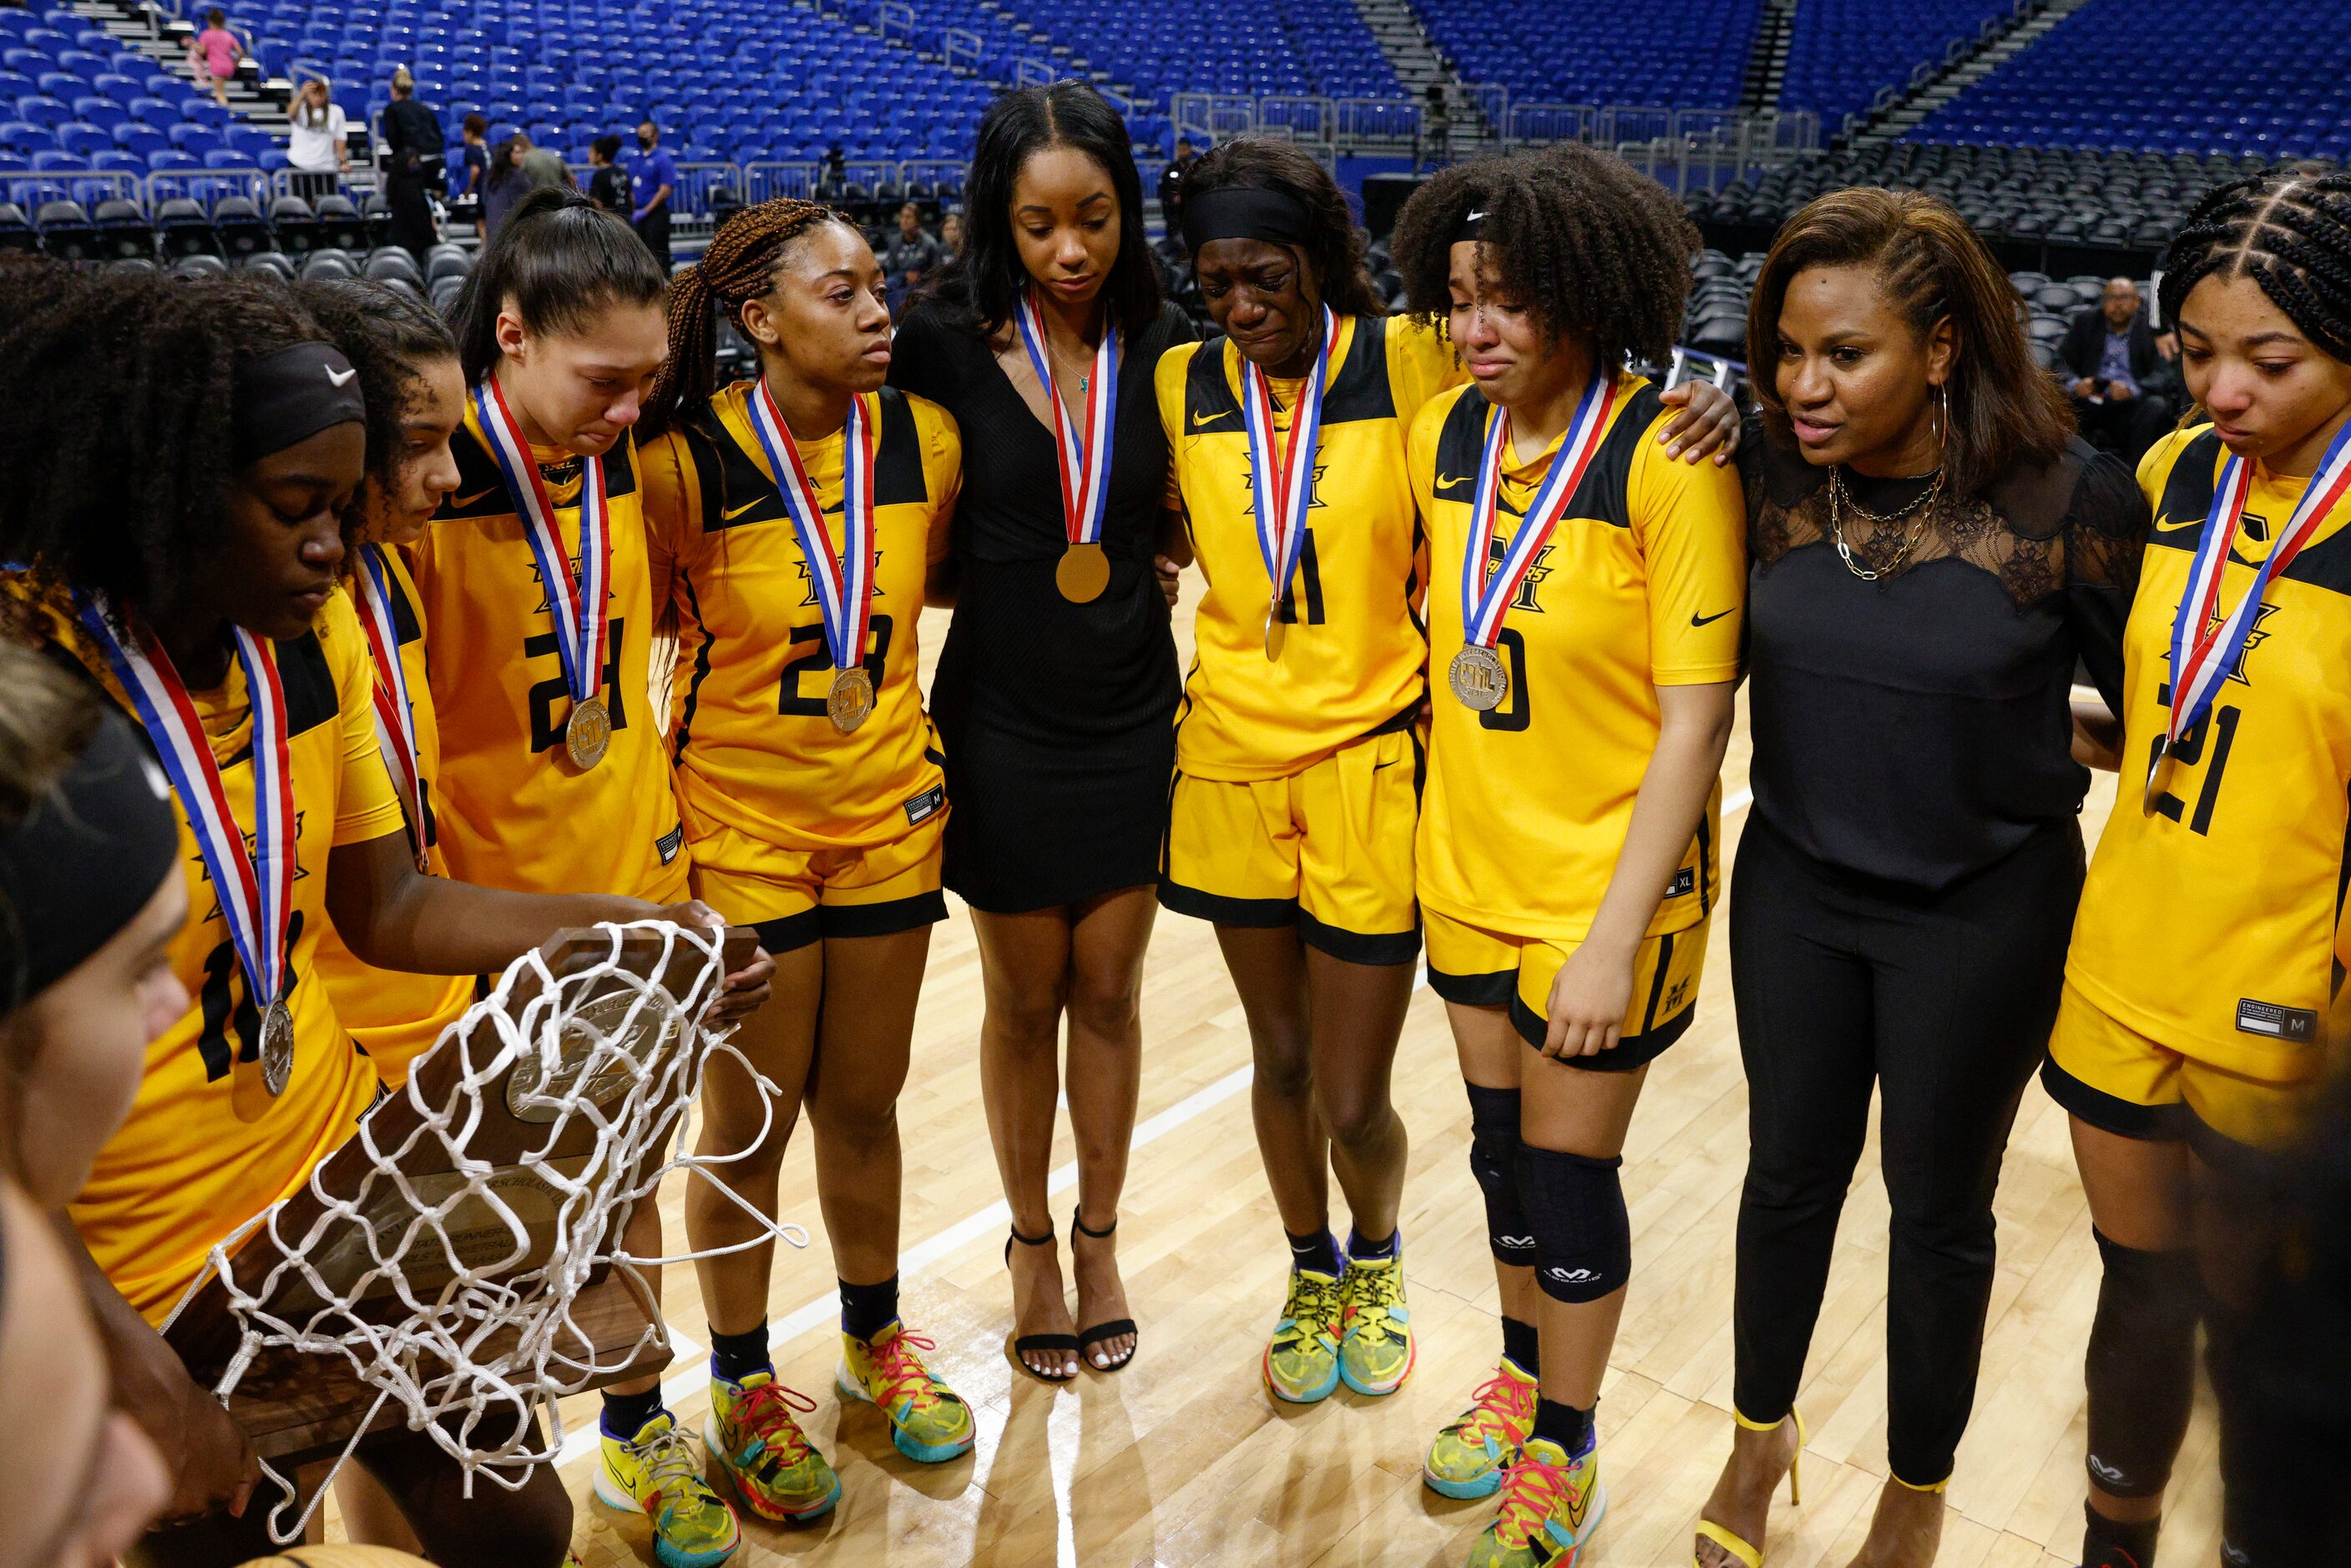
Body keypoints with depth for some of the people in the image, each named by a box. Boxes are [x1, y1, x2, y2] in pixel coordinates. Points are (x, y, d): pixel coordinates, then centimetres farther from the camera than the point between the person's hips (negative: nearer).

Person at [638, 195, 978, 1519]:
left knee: (864, 1103, 16)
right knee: (752, 1123, 9)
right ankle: (743, 1386, 32)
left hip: (890, 814, 3)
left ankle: (875, 1338, 40)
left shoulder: (925, 438, -6)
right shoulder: (689, 460, -17)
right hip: (741, 827, -3)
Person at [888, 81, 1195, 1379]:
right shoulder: (947, 343, -10)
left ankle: (1098, 1236, 33)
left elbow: (1189, 516, 8)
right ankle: (1031, 1244, 34)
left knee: (1107, 993, 13)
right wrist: (993, 577, -13)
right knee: (1024, 1001, 12)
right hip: (1003, 723, -2)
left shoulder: (1162, 343, -3)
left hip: (1133, 720, 2)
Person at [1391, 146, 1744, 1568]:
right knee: (1503, 1141, 20)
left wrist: (1615, 938, -18)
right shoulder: (1444, 433, -1)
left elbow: (1697, 717, -17)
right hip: (1469, 866, 5)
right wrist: (1434, 821, 8)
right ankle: (1524, 1374, 45)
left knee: (1568, 1171, 8)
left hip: (1609, 882, -5)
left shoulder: (1667, 459, -18)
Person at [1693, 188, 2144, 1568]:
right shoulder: (1769, 474, -11)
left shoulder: (2071, 499, -19)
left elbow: (2147, 699, -7)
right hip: (1795, 887, 3)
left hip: (1983, 911, -2)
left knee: (1938, 1206, 14)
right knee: (1791, 1171, 18)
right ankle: (1761, 1430, 43)